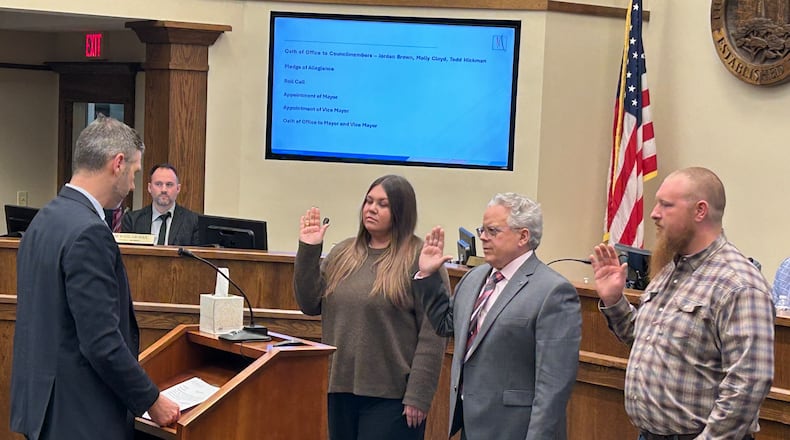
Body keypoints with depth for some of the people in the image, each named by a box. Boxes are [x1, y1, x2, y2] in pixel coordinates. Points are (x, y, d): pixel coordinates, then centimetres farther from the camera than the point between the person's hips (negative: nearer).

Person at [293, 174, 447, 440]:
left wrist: (417, 396, -14)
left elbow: (432, 336, -11)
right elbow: (310, 304, 10)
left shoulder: (420, 259, -8)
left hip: (390, 397, -6)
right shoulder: (342, 253, 11)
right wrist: (308, 250, -1)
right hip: (340, 389, 6)